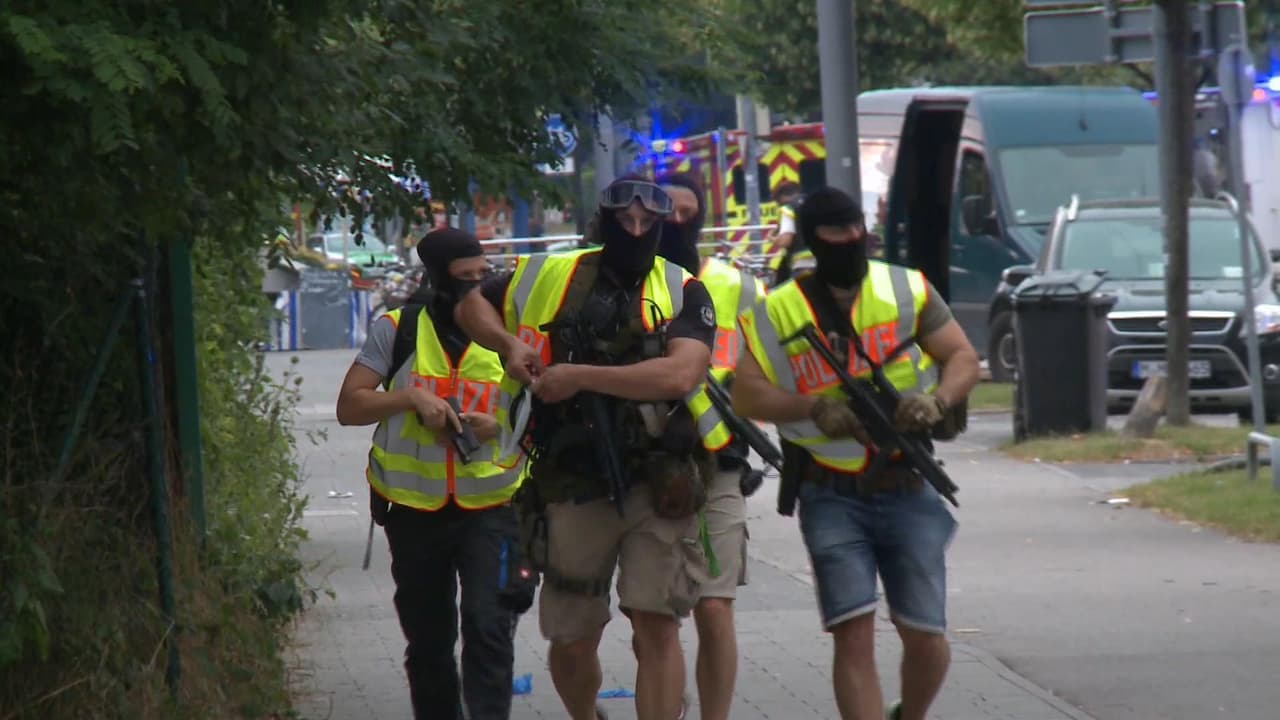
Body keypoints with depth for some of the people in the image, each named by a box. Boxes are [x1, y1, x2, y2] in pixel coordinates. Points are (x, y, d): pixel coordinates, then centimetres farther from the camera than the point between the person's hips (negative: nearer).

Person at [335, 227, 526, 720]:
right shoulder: (396, 329, 1)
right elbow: (349, 407, -1)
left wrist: (500, 427, -12)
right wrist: (411, 398, -16)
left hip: (489, 507, -1)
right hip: (413, 508, 1)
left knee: (488, 626, -16)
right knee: (427, 638, 11)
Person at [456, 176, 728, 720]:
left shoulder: (682, 292, 0)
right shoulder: (549, 277, 7)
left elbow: (681, 374, -18)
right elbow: (472, 306, 22)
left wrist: (580, 377, -18)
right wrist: (510, 345, 0)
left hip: (656, 486, -2)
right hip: (574, 487, 2)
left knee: (656, 629, -12)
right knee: (571, 643, 11)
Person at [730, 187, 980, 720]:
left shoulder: (907, 291, 6)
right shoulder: (780, 311, 3)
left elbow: (963, 358, 8)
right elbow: (746, 395, -2)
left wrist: (936, 402, -13)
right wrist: (816, 407, -17)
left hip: (908, 494, 1)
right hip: (833, 500, -1)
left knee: (925, 637, 1)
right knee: (854, 634, -12)